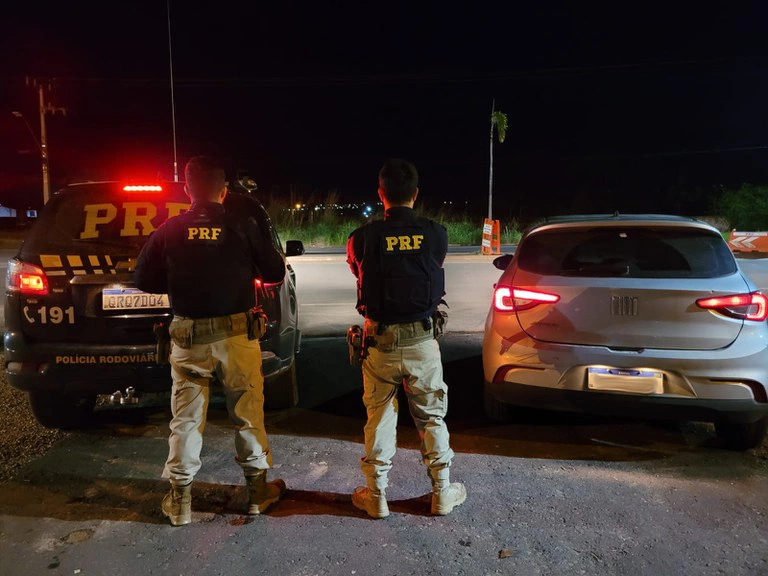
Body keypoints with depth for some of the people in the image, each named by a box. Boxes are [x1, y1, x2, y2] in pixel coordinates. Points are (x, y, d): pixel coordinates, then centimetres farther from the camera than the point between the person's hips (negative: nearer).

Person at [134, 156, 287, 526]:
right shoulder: (243, 227, -7)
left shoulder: (169, 230, -3)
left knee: (185, 419, 12)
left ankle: (179, 502, 23)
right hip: (236, 335, -1)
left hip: (188, 336, 1)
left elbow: (144, 280, 2)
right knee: (248, 415, 12)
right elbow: (274, 273, -1)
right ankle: (258, 491, 26)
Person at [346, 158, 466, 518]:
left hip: (379, 340, 0)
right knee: (431, 418, 16)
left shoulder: (362, 238, -8)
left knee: (379, 418, 14)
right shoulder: (435, 235, -6)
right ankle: (442, 493, 28)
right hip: (421, 340, 1)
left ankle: (376, 496, 26)